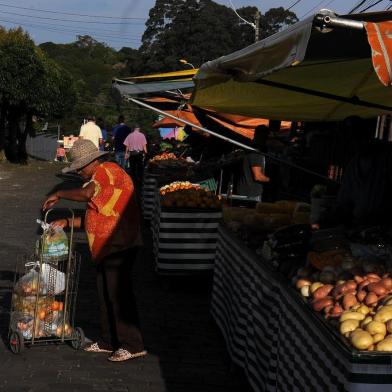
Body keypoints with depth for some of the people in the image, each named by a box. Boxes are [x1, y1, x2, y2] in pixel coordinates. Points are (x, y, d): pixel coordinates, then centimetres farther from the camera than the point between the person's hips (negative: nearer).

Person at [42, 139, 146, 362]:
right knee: (106, 295, 13)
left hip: (119, 245, -10)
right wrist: (67, 222, 12)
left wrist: (59, 194, -13)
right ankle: (109, 341, 22)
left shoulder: (108, 170, -9)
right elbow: (94, 220, 22)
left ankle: (132, 345, -4)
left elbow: (86, 194, -27)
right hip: (106, 248, 10)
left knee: (118, 294, -9)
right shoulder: (98, 181, 21)